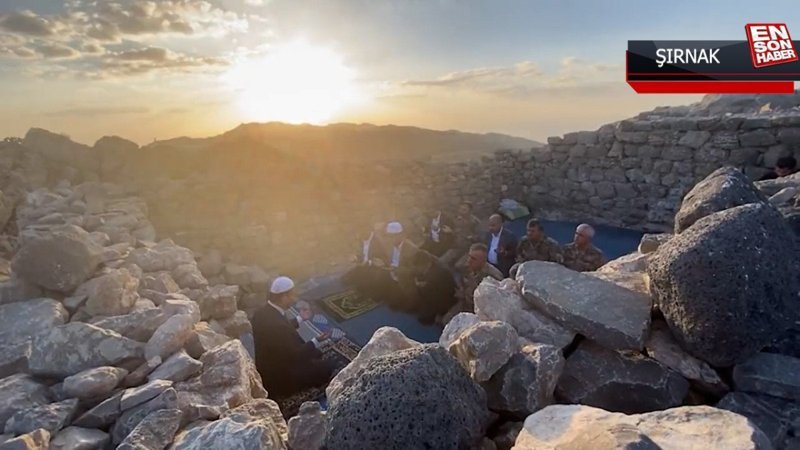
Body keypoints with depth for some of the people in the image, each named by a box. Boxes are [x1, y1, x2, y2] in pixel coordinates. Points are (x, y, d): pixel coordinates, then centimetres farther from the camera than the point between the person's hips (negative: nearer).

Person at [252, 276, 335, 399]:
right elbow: (295, 355, -26)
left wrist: (300, 319, 16)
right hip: (278, 377, -9)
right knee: (326, 369, 2)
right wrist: (317, 341, -20)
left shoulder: (263, 311, -8)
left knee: (316, 354, 19)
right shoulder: (277, 324, -36)